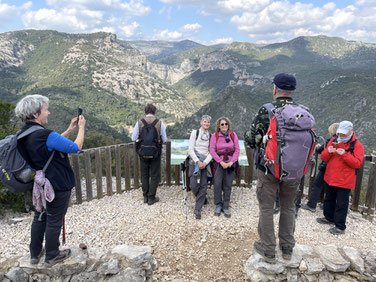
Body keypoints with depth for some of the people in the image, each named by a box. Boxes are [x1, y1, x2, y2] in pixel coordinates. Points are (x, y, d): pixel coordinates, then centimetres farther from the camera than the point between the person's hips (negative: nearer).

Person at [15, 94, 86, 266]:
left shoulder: (23, 134, 0)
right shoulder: (44, 135, -28)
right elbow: (76, 148, -20)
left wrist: (70, 129, 8)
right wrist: (81, 127, -7)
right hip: (57, 186, -8)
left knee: (39, 218, 24)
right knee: (54, 221, 10)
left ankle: (35, 254, 40)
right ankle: (52, 256, 29)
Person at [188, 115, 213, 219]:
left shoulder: (211, 136, 10)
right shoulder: (195, 132, 3)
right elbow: (190, 149, -3)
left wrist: (205, 162, -10)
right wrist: (198, 161, -12)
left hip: (205, 161, 2)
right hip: (194, 160, -2)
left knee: (204, 185, -4)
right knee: (193, 185, -9)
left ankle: (197, 209, 4)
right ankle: (203, 198, 23)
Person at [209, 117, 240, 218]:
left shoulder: (233, 135, 6)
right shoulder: (214, 136, 1)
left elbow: (237, 150, 3)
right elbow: (212, 150, -4)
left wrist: (231, 162, -8)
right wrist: (221, 162, -11)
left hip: (231, 163, 1)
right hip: (219, 163, -1)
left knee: (228, 186, 4)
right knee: (217, 184, -8)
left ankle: (226, 207, 16)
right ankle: (218, 205, 10)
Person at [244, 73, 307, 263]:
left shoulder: (266, 111, -13)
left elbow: (251, 140, -11)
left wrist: (247, 136, 11)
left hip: (268, 168, -3)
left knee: (266, 208, 10)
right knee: (288, 207, 19)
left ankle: (268, 251, 22)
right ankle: (287, 248, 33)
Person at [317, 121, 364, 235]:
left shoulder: (357, 145, -7)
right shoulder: (333, 141, 7)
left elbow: (358, 163, -15)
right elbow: (323, 158, 6)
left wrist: (344, 154, -27)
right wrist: (328, 152, -16)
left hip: (344, 181, -5)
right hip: (330, 178, 6)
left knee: (341, 204, 2)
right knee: (329, 199, 19)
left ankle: (340, 226, 12)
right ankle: (329, 218, 37)